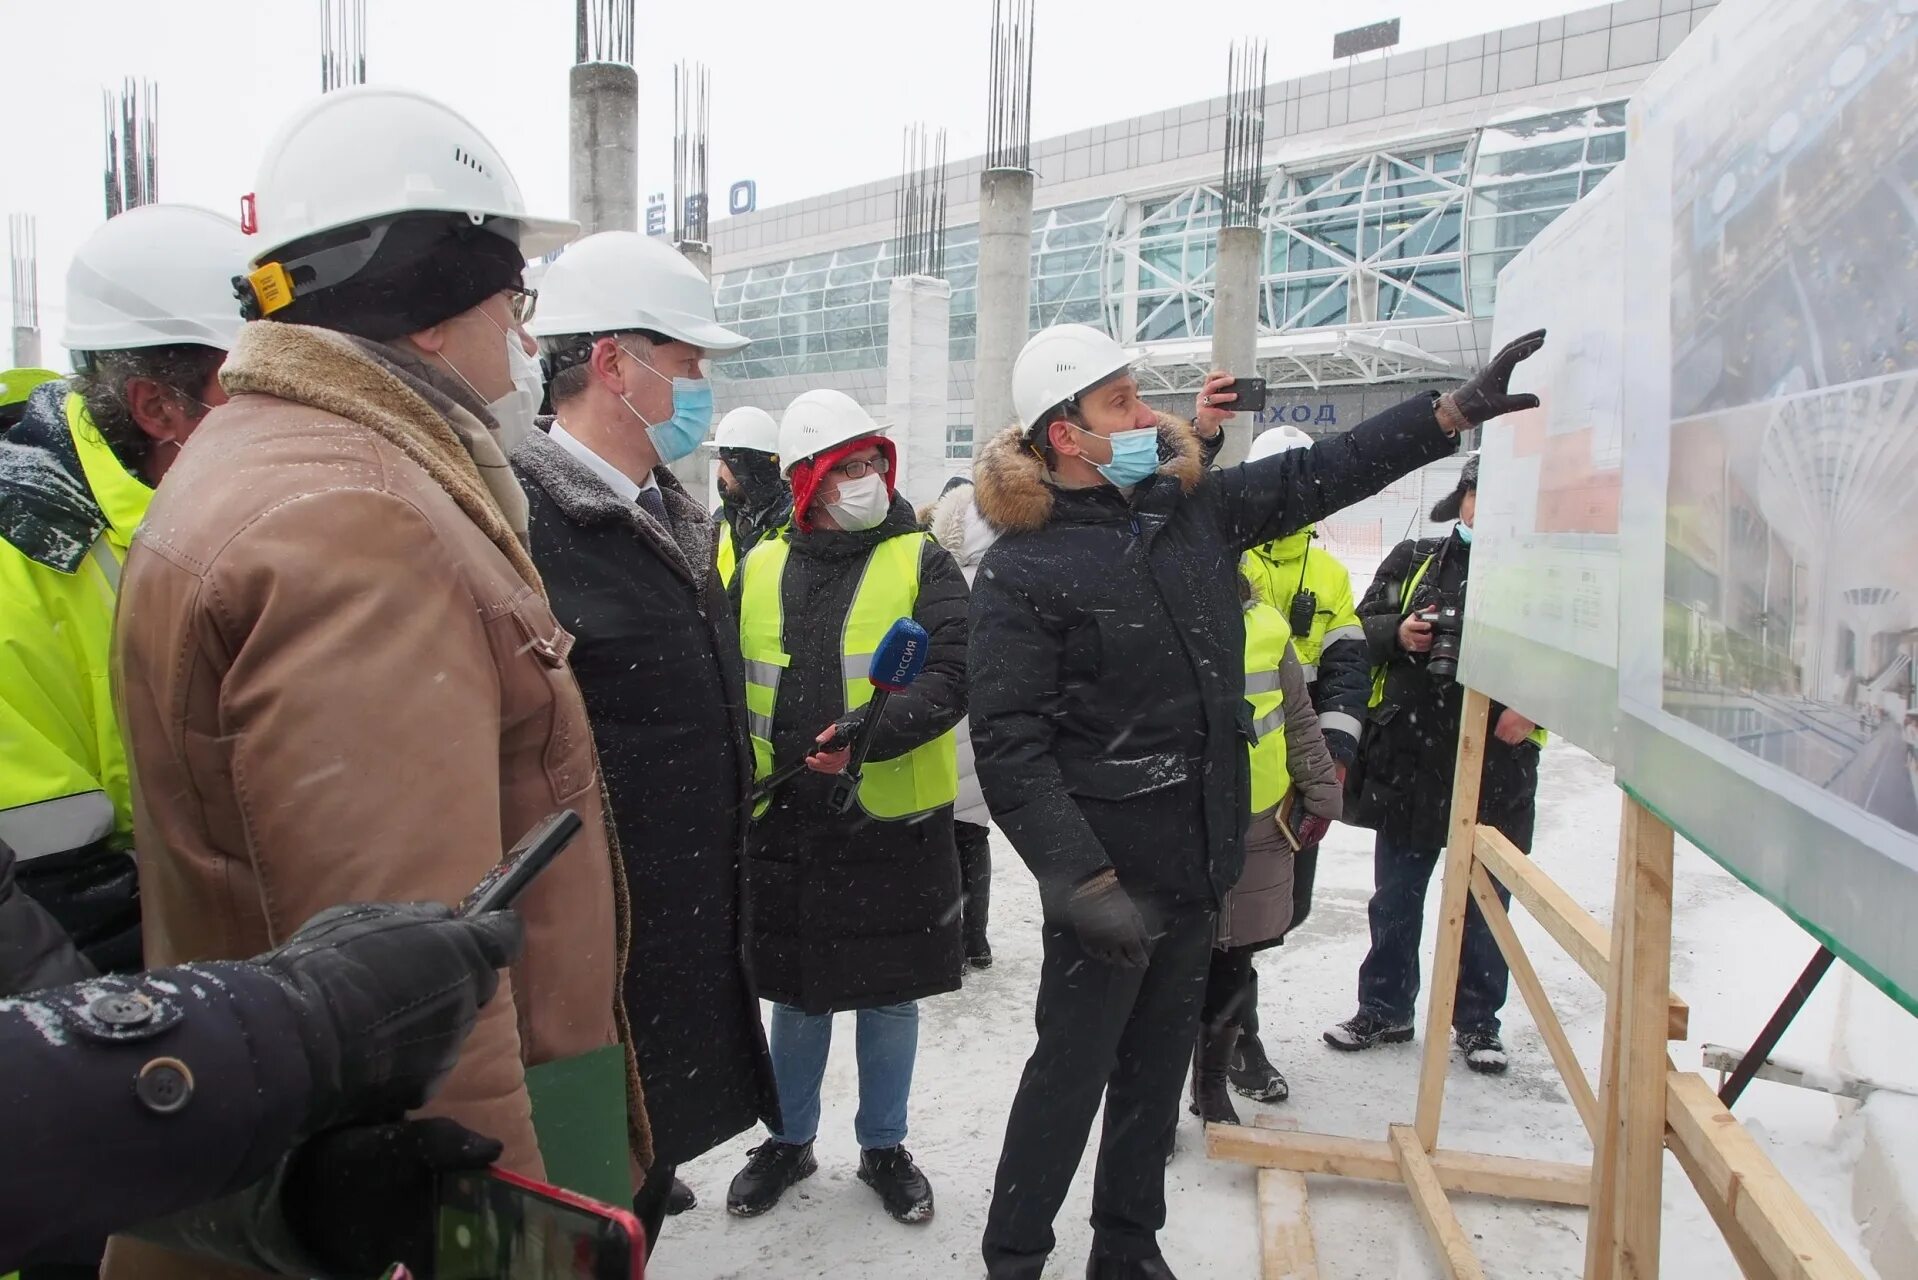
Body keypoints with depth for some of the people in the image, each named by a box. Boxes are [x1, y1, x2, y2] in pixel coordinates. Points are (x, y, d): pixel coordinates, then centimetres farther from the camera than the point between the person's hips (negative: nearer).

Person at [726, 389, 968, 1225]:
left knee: (890, 996, 13)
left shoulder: (922, 563, -4)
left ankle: (883, 1147, 34)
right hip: (784, 825, 2)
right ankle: (789, 1141, 38)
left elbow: (950, 678, -16)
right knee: (796, 996, 17)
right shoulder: (759, 569, 6)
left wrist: (874, 734, -32)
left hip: (895, 824, -2)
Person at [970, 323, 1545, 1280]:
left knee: (1159, 1064, 19)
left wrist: (1458, 407, 12)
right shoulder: (1022, 569, -15)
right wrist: (1085, 882, -26)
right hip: (1111, 868, -7)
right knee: (1072, 1071, 6)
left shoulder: (1195, 504, 5)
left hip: (1199, 860, 7)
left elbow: (1320, 474, 15)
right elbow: (1009, 742, -20)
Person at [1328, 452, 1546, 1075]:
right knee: (1395, 899, 12)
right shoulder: (1413, 560, 7)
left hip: (1497, 771, -1)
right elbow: (1360, 629, 8)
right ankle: (1385, 1009, 28)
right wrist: (1398, 633, -12)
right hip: (1408, 761, 1)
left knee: (1484, 905, 11)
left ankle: (1477, 1022, 28)